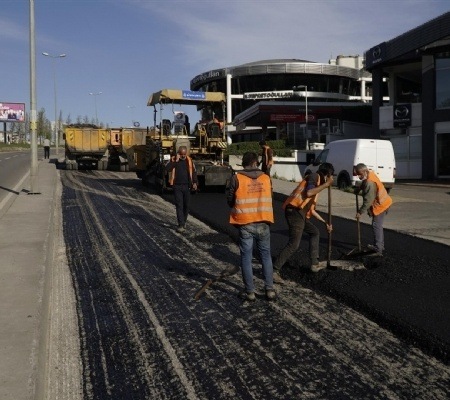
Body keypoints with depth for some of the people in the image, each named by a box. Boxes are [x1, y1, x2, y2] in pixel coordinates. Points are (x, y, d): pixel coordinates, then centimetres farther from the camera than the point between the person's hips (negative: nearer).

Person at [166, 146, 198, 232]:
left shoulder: (189, 160, 7)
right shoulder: (173, 160, 0)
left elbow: (194, 172, 10)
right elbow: (167, 169, -15)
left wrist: (195, 182, -2)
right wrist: (176, 161, -19)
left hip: (187, 186, 2)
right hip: (177, 186, -2)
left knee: (186, 205, 9)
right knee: (179, 205, -7)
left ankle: (184, 222, 27)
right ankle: (181, 225, -9)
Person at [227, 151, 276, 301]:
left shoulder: (236, 178, -6)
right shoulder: (266, 178, 2)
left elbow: (230, 201, 1)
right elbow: (268, 198, 10)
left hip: (245, 224, -2)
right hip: (263, 223, 2)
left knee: (246, 257, 7)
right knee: (266, 256, 14)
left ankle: (250, 292, 8)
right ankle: (270, 290, 13)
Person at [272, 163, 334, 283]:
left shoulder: (318, 183, 27)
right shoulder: (314, 176, 0)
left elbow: (311, 209, 31)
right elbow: (308, 193, -21)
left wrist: (325, 222, 35)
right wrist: (326, 184, -13)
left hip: (300, 213, 10)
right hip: (295, 211, -10)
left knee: (314, 232, 25)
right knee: (294, 244, -13)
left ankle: (314, 264, 28)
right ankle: (274, 271, -12)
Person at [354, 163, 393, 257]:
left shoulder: (370, 183, -29)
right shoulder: (370, 174, 1)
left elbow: (368, 200, -28)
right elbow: (363, 185, 25)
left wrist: (360, 212, -22)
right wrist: (358, 189, 9)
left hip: (380, 205, -11)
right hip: (382, 203, 11)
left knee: (376, 226, -11)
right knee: (378, 226, 20)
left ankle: (378, 250, -12)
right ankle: (380, 245, 32)